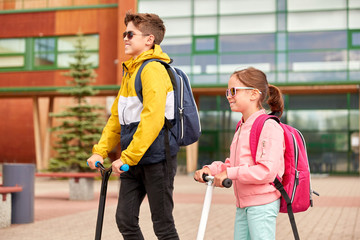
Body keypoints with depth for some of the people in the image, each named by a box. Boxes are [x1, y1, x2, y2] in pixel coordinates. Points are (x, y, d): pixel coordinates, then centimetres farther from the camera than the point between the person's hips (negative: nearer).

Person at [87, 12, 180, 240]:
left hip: (156, 158, -9)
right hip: (133, 161, 9)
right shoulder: (130, 71, 17)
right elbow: (117, 117, 20)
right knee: (125, 219, 8)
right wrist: (100, 151, 10)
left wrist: (128, 157, -22)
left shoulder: (153, 69, -13)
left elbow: (152, 119, -23)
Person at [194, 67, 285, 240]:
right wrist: (212, 169, 2)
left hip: (262, 204, -9)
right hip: (243, 204, 9)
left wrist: (230, 174, -22)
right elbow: (233, 164, 21)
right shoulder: (242, 127, 16)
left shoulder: (269, 127, -15)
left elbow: (267, 171, -24)